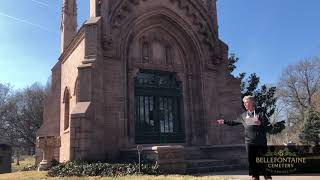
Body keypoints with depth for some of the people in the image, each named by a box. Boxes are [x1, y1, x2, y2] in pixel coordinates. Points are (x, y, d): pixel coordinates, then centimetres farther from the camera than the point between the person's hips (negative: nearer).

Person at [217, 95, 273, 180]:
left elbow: (270, 128, -5)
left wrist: (260, 124, -20)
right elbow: (234, 122, 23)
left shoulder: (260, 113, -2)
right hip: (249, 142, 3)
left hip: (261, 142, -3)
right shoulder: (244, 115, 10)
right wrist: (224, 121, 18)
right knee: (252, 161, 6)